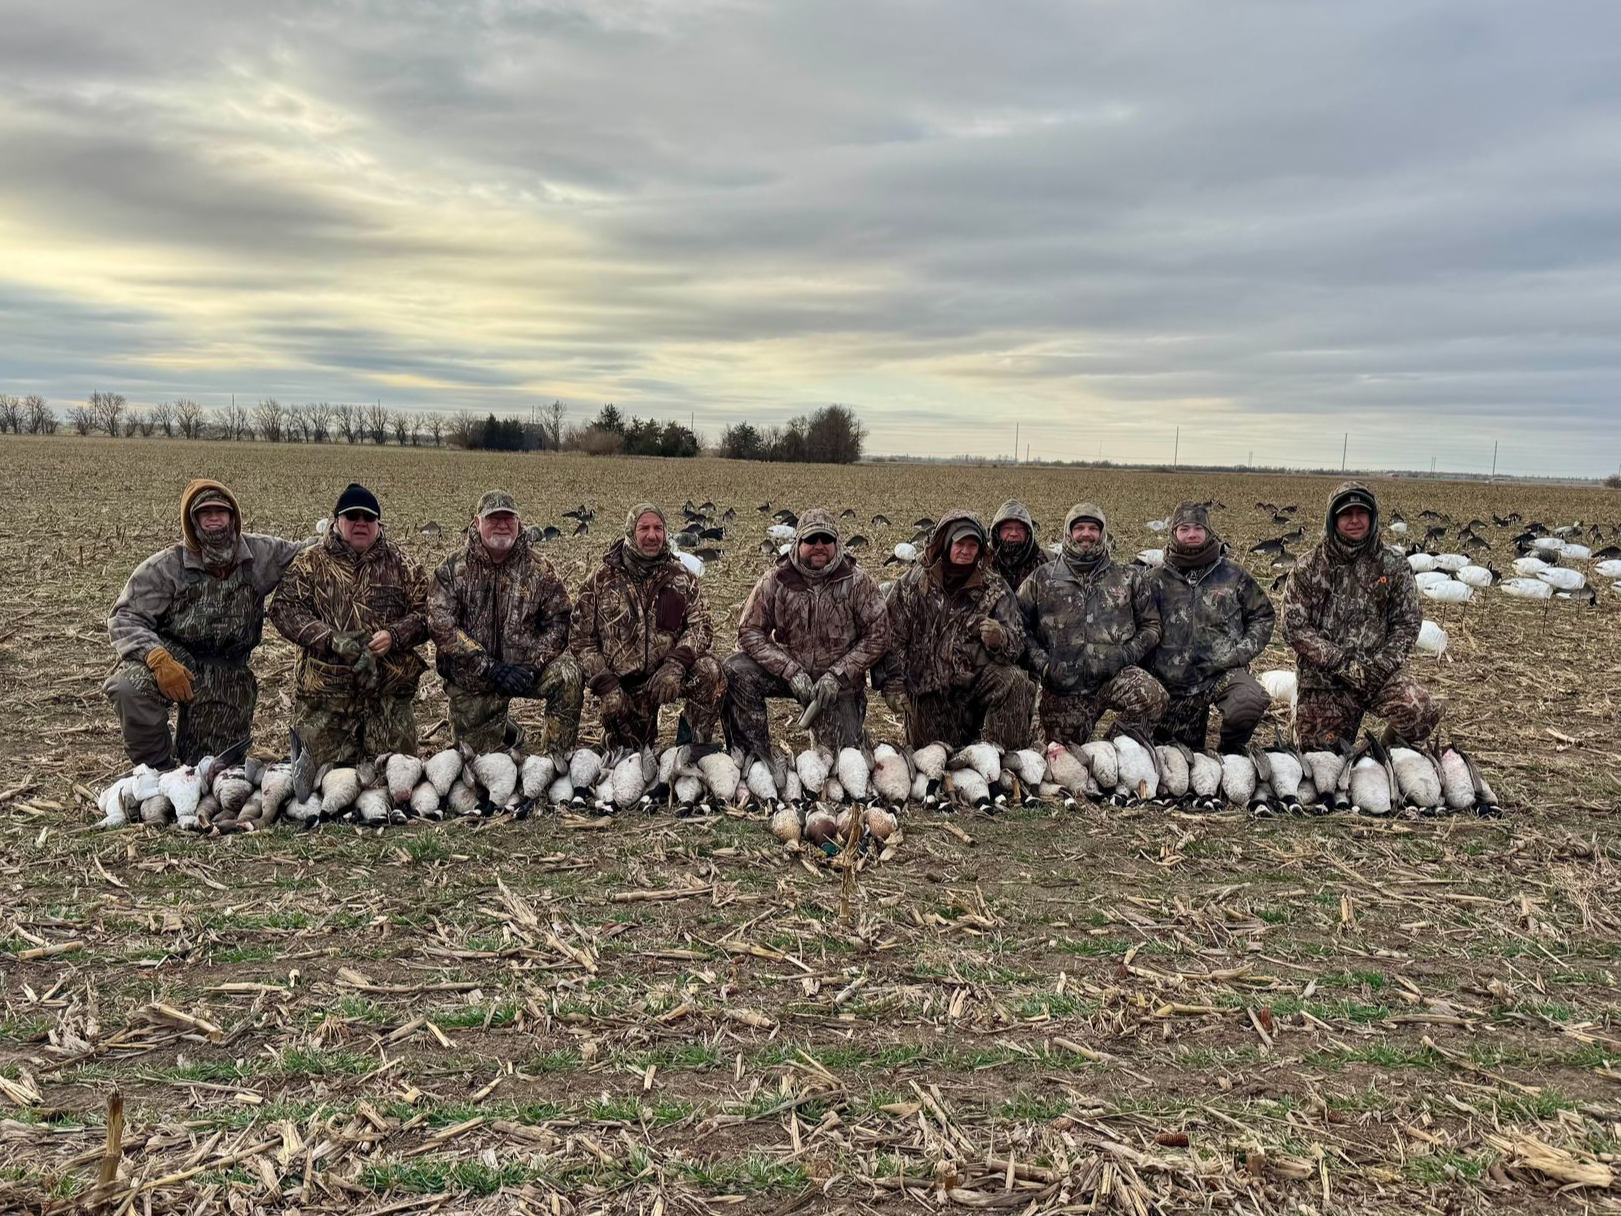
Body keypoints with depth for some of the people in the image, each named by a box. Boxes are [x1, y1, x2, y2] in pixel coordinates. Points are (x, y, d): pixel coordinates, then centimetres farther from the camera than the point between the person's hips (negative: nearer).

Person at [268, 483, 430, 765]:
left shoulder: (403, 565, 7)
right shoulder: (310, 563, 4)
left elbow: (423, 613, 4)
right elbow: (283, 608, -4)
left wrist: (394, 635, -15)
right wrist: (330, 638, -17)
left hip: (389, 693, 1)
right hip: (323, 692, -1)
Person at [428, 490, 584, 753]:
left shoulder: (539, 569, -1)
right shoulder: (453, 570, -4)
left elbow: (558, 621, -3)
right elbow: (442, 626, -14)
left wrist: (532, 665, -20)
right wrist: (491, 668, -23)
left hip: (525, 666, 0)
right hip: (472, 679, 0)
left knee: (567, 675, -29)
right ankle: (508, 731, 40)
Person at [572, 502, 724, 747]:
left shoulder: (682, 577, 2)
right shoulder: (601, 579, -1)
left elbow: (701, 625, -5)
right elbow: (582, 637, -1)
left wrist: (676, 663, -24)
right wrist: (605, 683, -13)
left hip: (667, 673, 0)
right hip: (624, 685, 0)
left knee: (709, 671, -30)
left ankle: (692, 747, -12)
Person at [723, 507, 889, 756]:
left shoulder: (858, 582, -9)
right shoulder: (775, 581, -7)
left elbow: (877, 635, -8)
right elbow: (750, 631, -9)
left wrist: (836, 676, -18)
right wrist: (792, 672, -20)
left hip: (840, 680, -1)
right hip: (789, 669, 1)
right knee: (736, 672, -25)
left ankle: (854, 733, 31)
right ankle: (752, 755, -11)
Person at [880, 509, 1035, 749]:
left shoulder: (994, 588, 5)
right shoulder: (912, 584, 3)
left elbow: (1016, 645, 0)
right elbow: (893, 638, 4)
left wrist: (999, 638, -25)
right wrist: (893, 684, -5)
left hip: (975, 680, 0)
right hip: (928, 694, 0)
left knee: (1014, 681, -29)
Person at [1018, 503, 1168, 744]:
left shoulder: (1129, 577, 10)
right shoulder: (1041, 580, 7)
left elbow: (1150, 624, 13)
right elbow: (1019, 625, 7)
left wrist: (1128, 653, -5)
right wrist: (1041, 663, -6)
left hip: (1116, 676, 0)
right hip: (1064, 689, 1)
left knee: (1153, 697, -31)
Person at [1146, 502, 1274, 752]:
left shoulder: (1233, 576, 7)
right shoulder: (1158, 582, 7)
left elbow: (1263, 614, 13)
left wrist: (1242, 651, -2)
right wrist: (1152, 671, 2)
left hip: (1225, 671, -1)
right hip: (1175, 682, 1)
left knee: (1249, 703, -34)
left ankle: (1230, 751, -4)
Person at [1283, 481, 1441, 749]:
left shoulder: (1393, 565, 2)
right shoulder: (1308, 567, -1)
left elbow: (1407, 623, 3)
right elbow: (1294, 627, -6)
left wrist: (1381, 665, -14)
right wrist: (1343, 662, -16)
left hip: (1378, 673, 0)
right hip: (1323, 679, 0)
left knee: (1423, 712, -28)